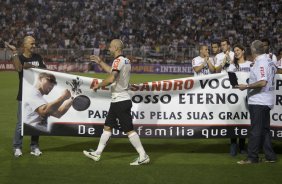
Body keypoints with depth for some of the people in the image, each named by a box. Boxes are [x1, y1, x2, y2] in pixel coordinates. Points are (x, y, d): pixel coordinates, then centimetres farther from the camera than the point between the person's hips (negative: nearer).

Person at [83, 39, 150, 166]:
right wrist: (100, 62, 32)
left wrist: (98, 85, -11)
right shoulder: (126, 61, 14)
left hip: (121, 101, -10)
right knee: (107, 127, 15)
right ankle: (97, 153, 22)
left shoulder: (118, 60, -16)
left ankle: (143, 156, -7)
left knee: (129, 130, -9)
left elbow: (111, 79, -27)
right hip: (117, 101, 10)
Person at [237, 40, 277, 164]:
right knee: (265, 129, 14)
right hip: (266, 101, 10)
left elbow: (262, 83, -28)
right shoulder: (269, 61, 11)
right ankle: (270, 156, 16)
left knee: (255, 130, -5)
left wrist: (246, 86, -21)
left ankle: (252, 157, -1)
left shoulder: (260, 63, -18)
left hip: (258, 102, -10)